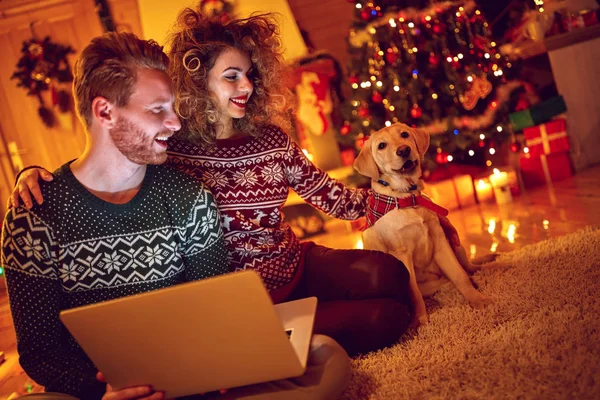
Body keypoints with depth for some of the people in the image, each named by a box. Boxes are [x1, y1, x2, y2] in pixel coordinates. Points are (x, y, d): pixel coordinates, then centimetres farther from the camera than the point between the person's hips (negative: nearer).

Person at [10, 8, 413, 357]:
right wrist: (35, 173, -22)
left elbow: (333, 197, 5)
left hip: (296, 265, 6)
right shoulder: (171, 150, -9)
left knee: (389, 274, -19)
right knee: (383, 317, -24)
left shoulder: (270, 139, 3)